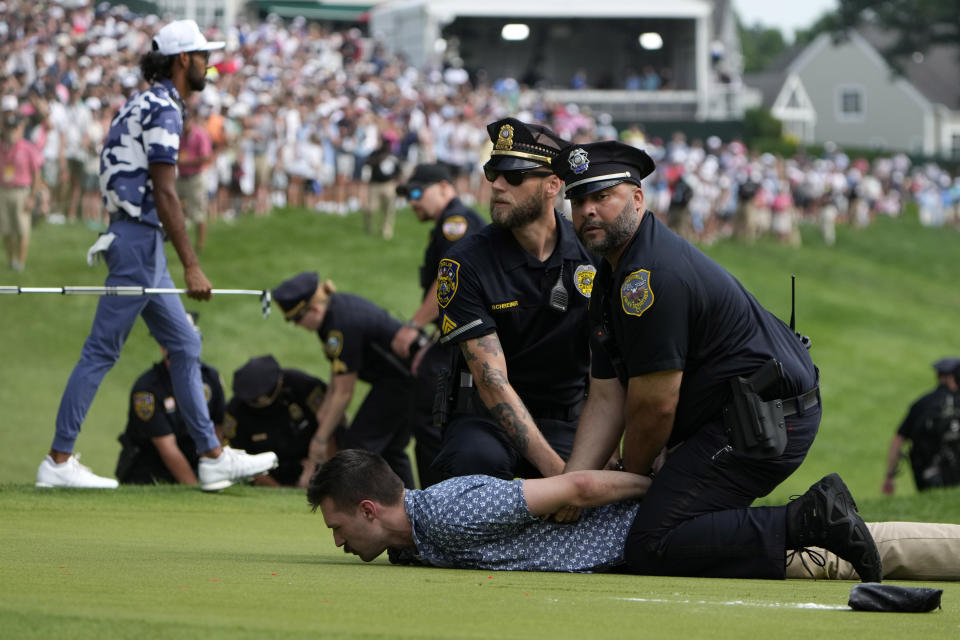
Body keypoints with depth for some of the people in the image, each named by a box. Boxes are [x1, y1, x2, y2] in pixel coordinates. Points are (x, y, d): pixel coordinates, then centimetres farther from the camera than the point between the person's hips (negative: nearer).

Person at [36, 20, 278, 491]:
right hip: (139, 240, -11)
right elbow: (165, 195, -19)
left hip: (141, 241, 11)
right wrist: (192, 267, -21)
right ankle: (58, 461, -3)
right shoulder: (164, 110, -14)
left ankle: (213, 457, 13)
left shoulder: (147, 104, 17)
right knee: (101, 350, -7)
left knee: (184, 346, 11)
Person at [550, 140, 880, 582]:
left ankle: (809, 523, -18)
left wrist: (633, 476, 2)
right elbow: (606, 398, 11)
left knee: (650, 548, -17)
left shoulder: (653, 275, -18)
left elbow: (656, 405, -15)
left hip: (765, 421, -11)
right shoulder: (611, 279, 16)